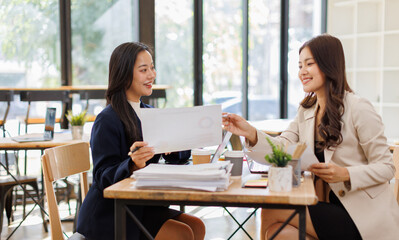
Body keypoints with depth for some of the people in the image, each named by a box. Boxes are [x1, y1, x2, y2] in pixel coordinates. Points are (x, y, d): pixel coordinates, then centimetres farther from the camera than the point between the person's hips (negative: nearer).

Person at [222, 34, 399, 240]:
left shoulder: (358, 109, -12)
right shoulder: (306, 110, 12)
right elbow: (283, 147, 0)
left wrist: (345, 174, -27)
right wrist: (251, 134, -17)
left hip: (365, 214, -6)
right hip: (332, 206, 6)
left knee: (272, 212, -18)